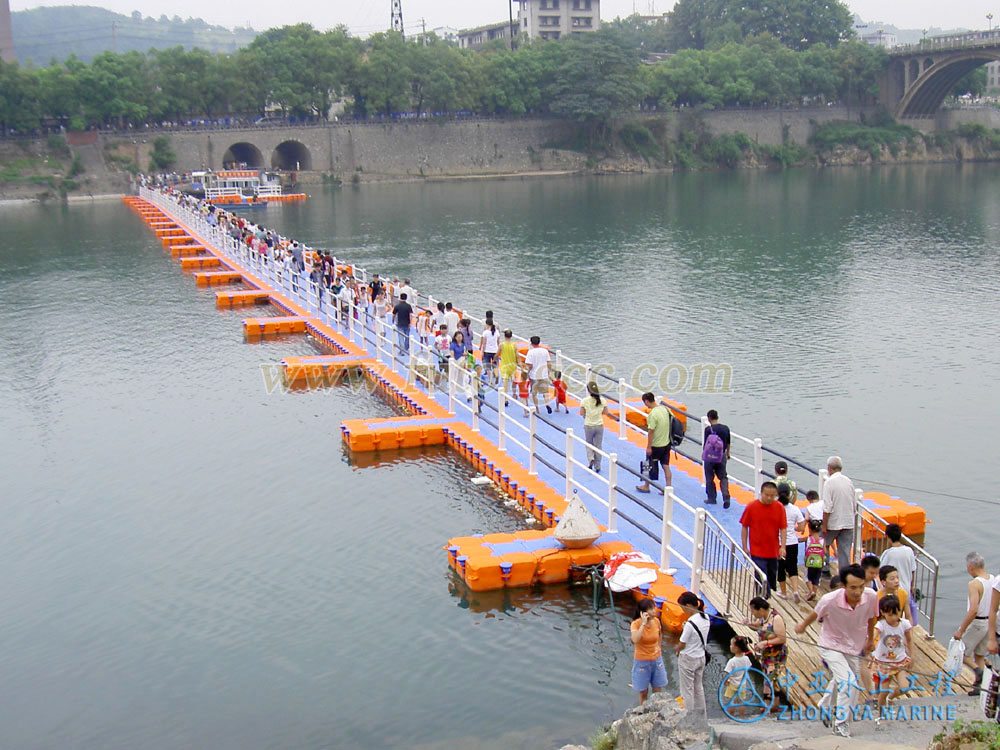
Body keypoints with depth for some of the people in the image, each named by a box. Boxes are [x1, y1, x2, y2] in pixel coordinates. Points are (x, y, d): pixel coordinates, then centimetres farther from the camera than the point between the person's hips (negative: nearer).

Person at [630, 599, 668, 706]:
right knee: (643, 692, 9)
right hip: (642, 661, -4)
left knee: (658, 691, 13)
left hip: (656, 660, 4)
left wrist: (659, 648, 11)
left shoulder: (656, 621, -9)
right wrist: (643, 624, -38)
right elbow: (635, 640, -40)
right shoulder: (636, 624, -22)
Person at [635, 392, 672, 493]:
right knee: (666, 466, 12)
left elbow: (651, 432, -22)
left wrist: (648, 447, -14)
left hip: (655, 445, -7)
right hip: (666, 443, 7)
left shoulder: (652, 415, -24)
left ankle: (646, 486, 27)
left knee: (650, 466, 12)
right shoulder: (665, 408, -1)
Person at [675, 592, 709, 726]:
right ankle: (702, 718, 34)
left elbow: (682, 644, -18)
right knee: (698, 688, 23)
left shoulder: (691, 623, -28)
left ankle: (689, 719, 16)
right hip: (701, 657, 8)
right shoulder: (705, 618, -3)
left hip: (688, 659, -8)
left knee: (687, 690, 8)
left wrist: (677, 651, 2)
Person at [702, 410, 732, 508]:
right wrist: (727, 453, 26)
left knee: (709, 478, 11)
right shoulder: (725, 428, -1)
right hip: (722, 456, 3)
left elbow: (705, 444, -9)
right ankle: (726, 497, -6)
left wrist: (703, 455, 7)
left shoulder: (708, 429, -14)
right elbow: (728, 443, 10)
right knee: (723, 477, 11)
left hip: (710, 456, -3)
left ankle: (711, 498, 19)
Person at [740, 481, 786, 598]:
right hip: (757, 551, -3)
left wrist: (782, 547, -10)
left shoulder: (780, 507, -5)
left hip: (773, 551, 3)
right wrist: (745, 547, -2)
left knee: (772, 576, 17)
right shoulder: (751, 507, -10)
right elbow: (744, 527, -2)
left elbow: (783, 528, -2)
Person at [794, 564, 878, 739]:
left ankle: (826, 706, 54)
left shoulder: (871, 596, -25)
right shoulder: (830, 600, -33)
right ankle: (840, 724, -6)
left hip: (854, 648, 4)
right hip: (831, 646, -4)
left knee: (841, 682, 24)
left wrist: (869, 639, 14)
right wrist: (803, 626, 10)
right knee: (848, 680, -22)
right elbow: (815, 614, -9)